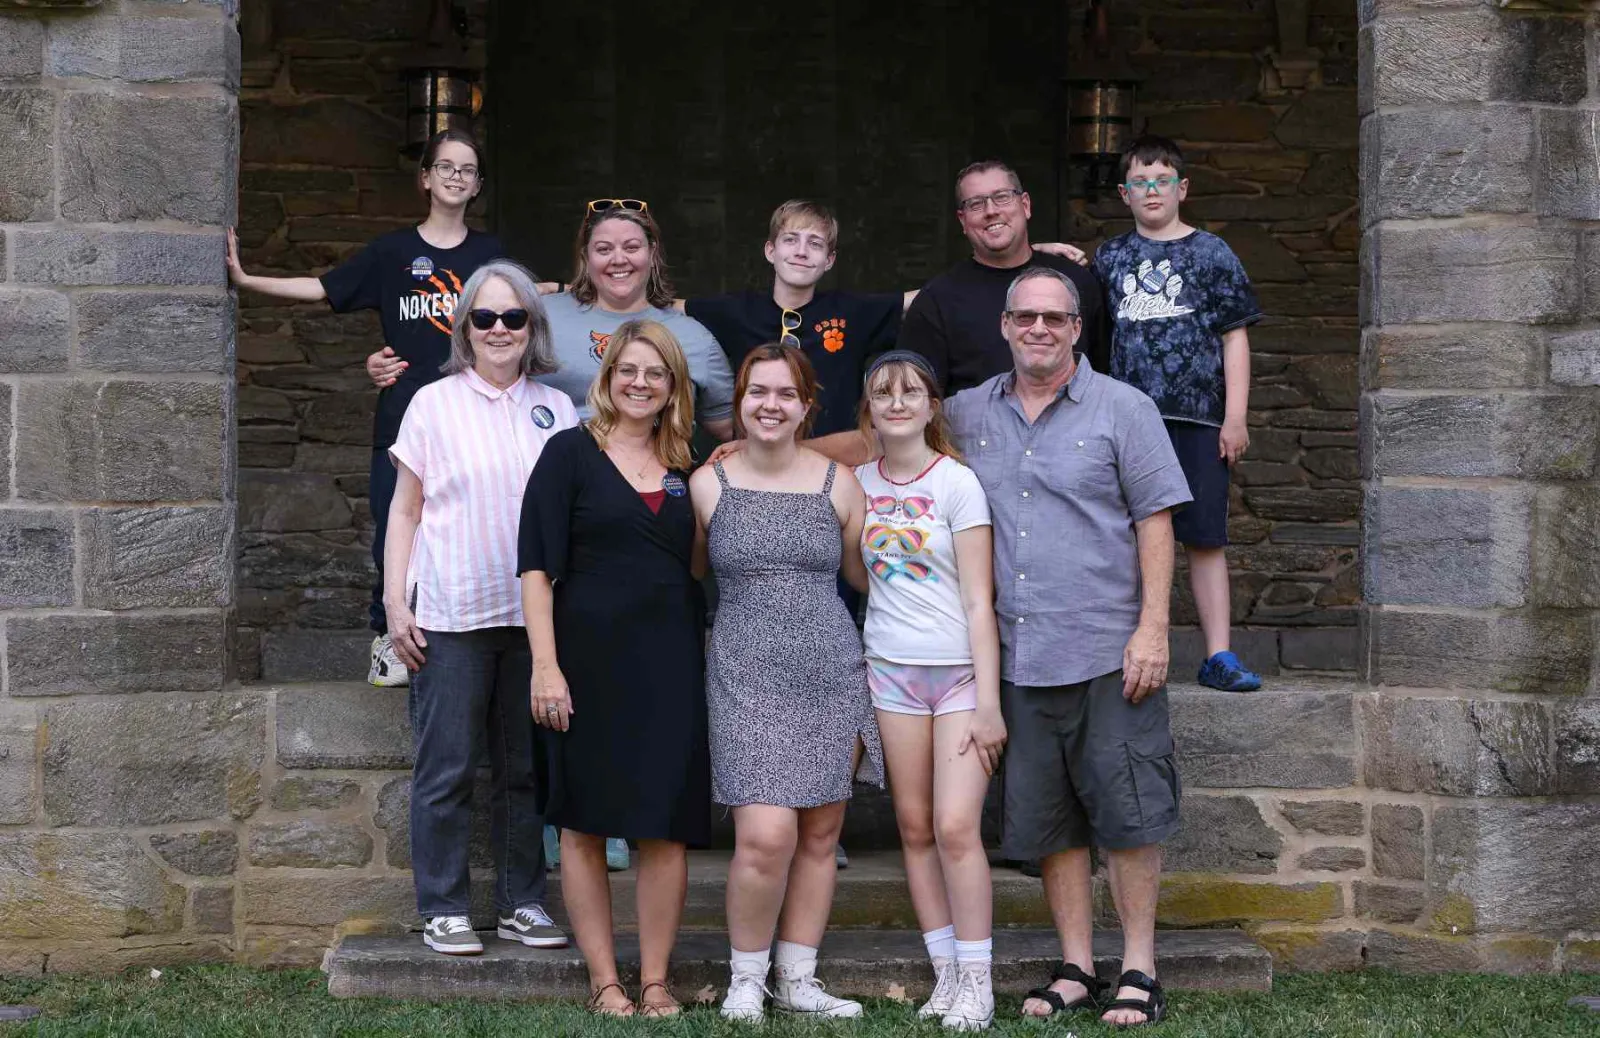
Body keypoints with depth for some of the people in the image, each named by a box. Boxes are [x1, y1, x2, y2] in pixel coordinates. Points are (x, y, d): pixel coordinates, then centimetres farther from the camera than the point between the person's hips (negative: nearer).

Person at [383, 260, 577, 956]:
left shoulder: (557, 410, 10)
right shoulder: (434, 404, 3)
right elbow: (405, 511, 4)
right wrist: (396, 601, -3)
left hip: (535, 613, 3)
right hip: (450, 614, -3)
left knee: (527, 767, 8)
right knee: (447, 769, 1)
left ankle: (522, 903, 18)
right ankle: (444, 909, 10)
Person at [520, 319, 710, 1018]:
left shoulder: (684, 466, 13)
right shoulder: (572, 452, -1)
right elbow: (537, 565, -7)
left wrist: (715, 496, 5)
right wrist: (545, 666, -14)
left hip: (670, 662, 4)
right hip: (590, 658, -4)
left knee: (667, 828, 2)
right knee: (584, 825, 3)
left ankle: (655, 981, 12)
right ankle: (604, 982, 13)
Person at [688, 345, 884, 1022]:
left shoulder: (838, 482, 5)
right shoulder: (708, 483, 2)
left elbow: (864, 572, 16)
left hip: (833, 674, 3)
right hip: (748, 678, -2)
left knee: (820, 835, 7)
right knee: (766, 835, -14)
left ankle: (797, 981, 20)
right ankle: (746, 977, 7)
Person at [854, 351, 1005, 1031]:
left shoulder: (957, 482, -6)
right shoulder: (857, 483, 5)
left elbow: (978, 601, -9)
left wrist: (987, 703, -12)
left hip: (961, 670, -4)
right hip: (891, 670, 4)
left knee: (955, 827, -10)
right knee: (915, 829, 5)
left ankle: (976, 984, -1)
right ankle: (946, 975, 14)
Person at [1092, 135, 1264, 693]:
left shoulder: (1211, 253, 5)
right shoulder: (1111, 258, 11)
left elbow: (1235, 336, 3)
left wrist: (1235, 417, -3)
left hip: (1196, 417, -2)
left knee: (1205, 538, -2)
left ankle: (1219, 656, 2)